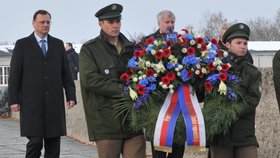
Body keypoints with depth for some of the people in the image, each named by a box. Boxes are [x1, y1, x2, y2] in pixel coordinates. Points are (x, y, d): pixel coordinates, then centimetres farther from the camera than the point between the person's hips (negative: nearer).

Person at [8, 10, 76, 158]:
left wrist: (71, 96, 3)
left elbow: (66, 72, 12)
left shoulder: (58, 44, 14)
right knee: (35, 141, -9)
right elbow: (14, 74, 1)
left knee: (53, 142, 2)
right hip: (31, 102, -3)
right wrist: (13, 100, -6)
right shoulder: (22, 44, 4)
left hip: (54, 102, 3)